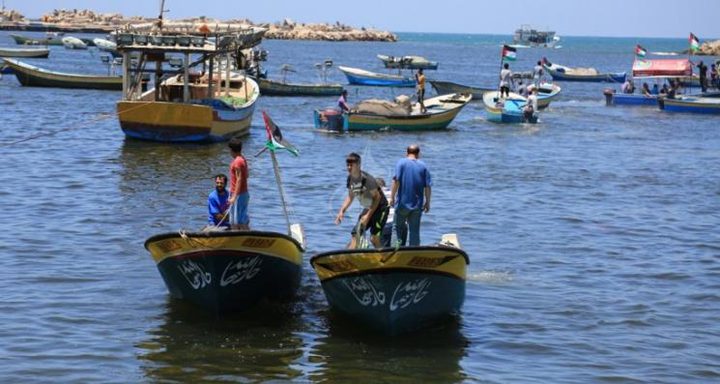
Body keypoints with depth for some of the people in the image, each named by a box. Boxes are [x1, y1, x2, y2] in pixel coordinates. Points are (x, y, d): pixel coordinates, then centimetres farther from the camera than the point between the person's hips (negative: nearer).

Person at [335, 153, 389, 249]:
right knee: (355, 234, 1)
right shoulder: (350, 179, -2)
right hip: (368, 208, 8)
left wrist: (368, 216, -24)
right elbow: (350, 197, 11)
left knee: (374, 238, -17)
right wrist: (342, 211, -2)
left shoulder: (367, 179, -26)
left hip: (380, 208, -8)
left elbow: (377, 197, -22)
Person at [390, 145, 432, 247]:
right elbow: (428, 187, 0)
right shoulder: (423, 166, 5)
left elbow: (396, 181, -11)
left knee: (399, 227, 11)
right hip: (417, 204, 2)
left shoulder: (401, 163, -2)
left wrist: (392, 197, -7)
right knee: (415, 230, 7)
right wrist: (427, 203, 8)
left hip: (403, 203, -2)